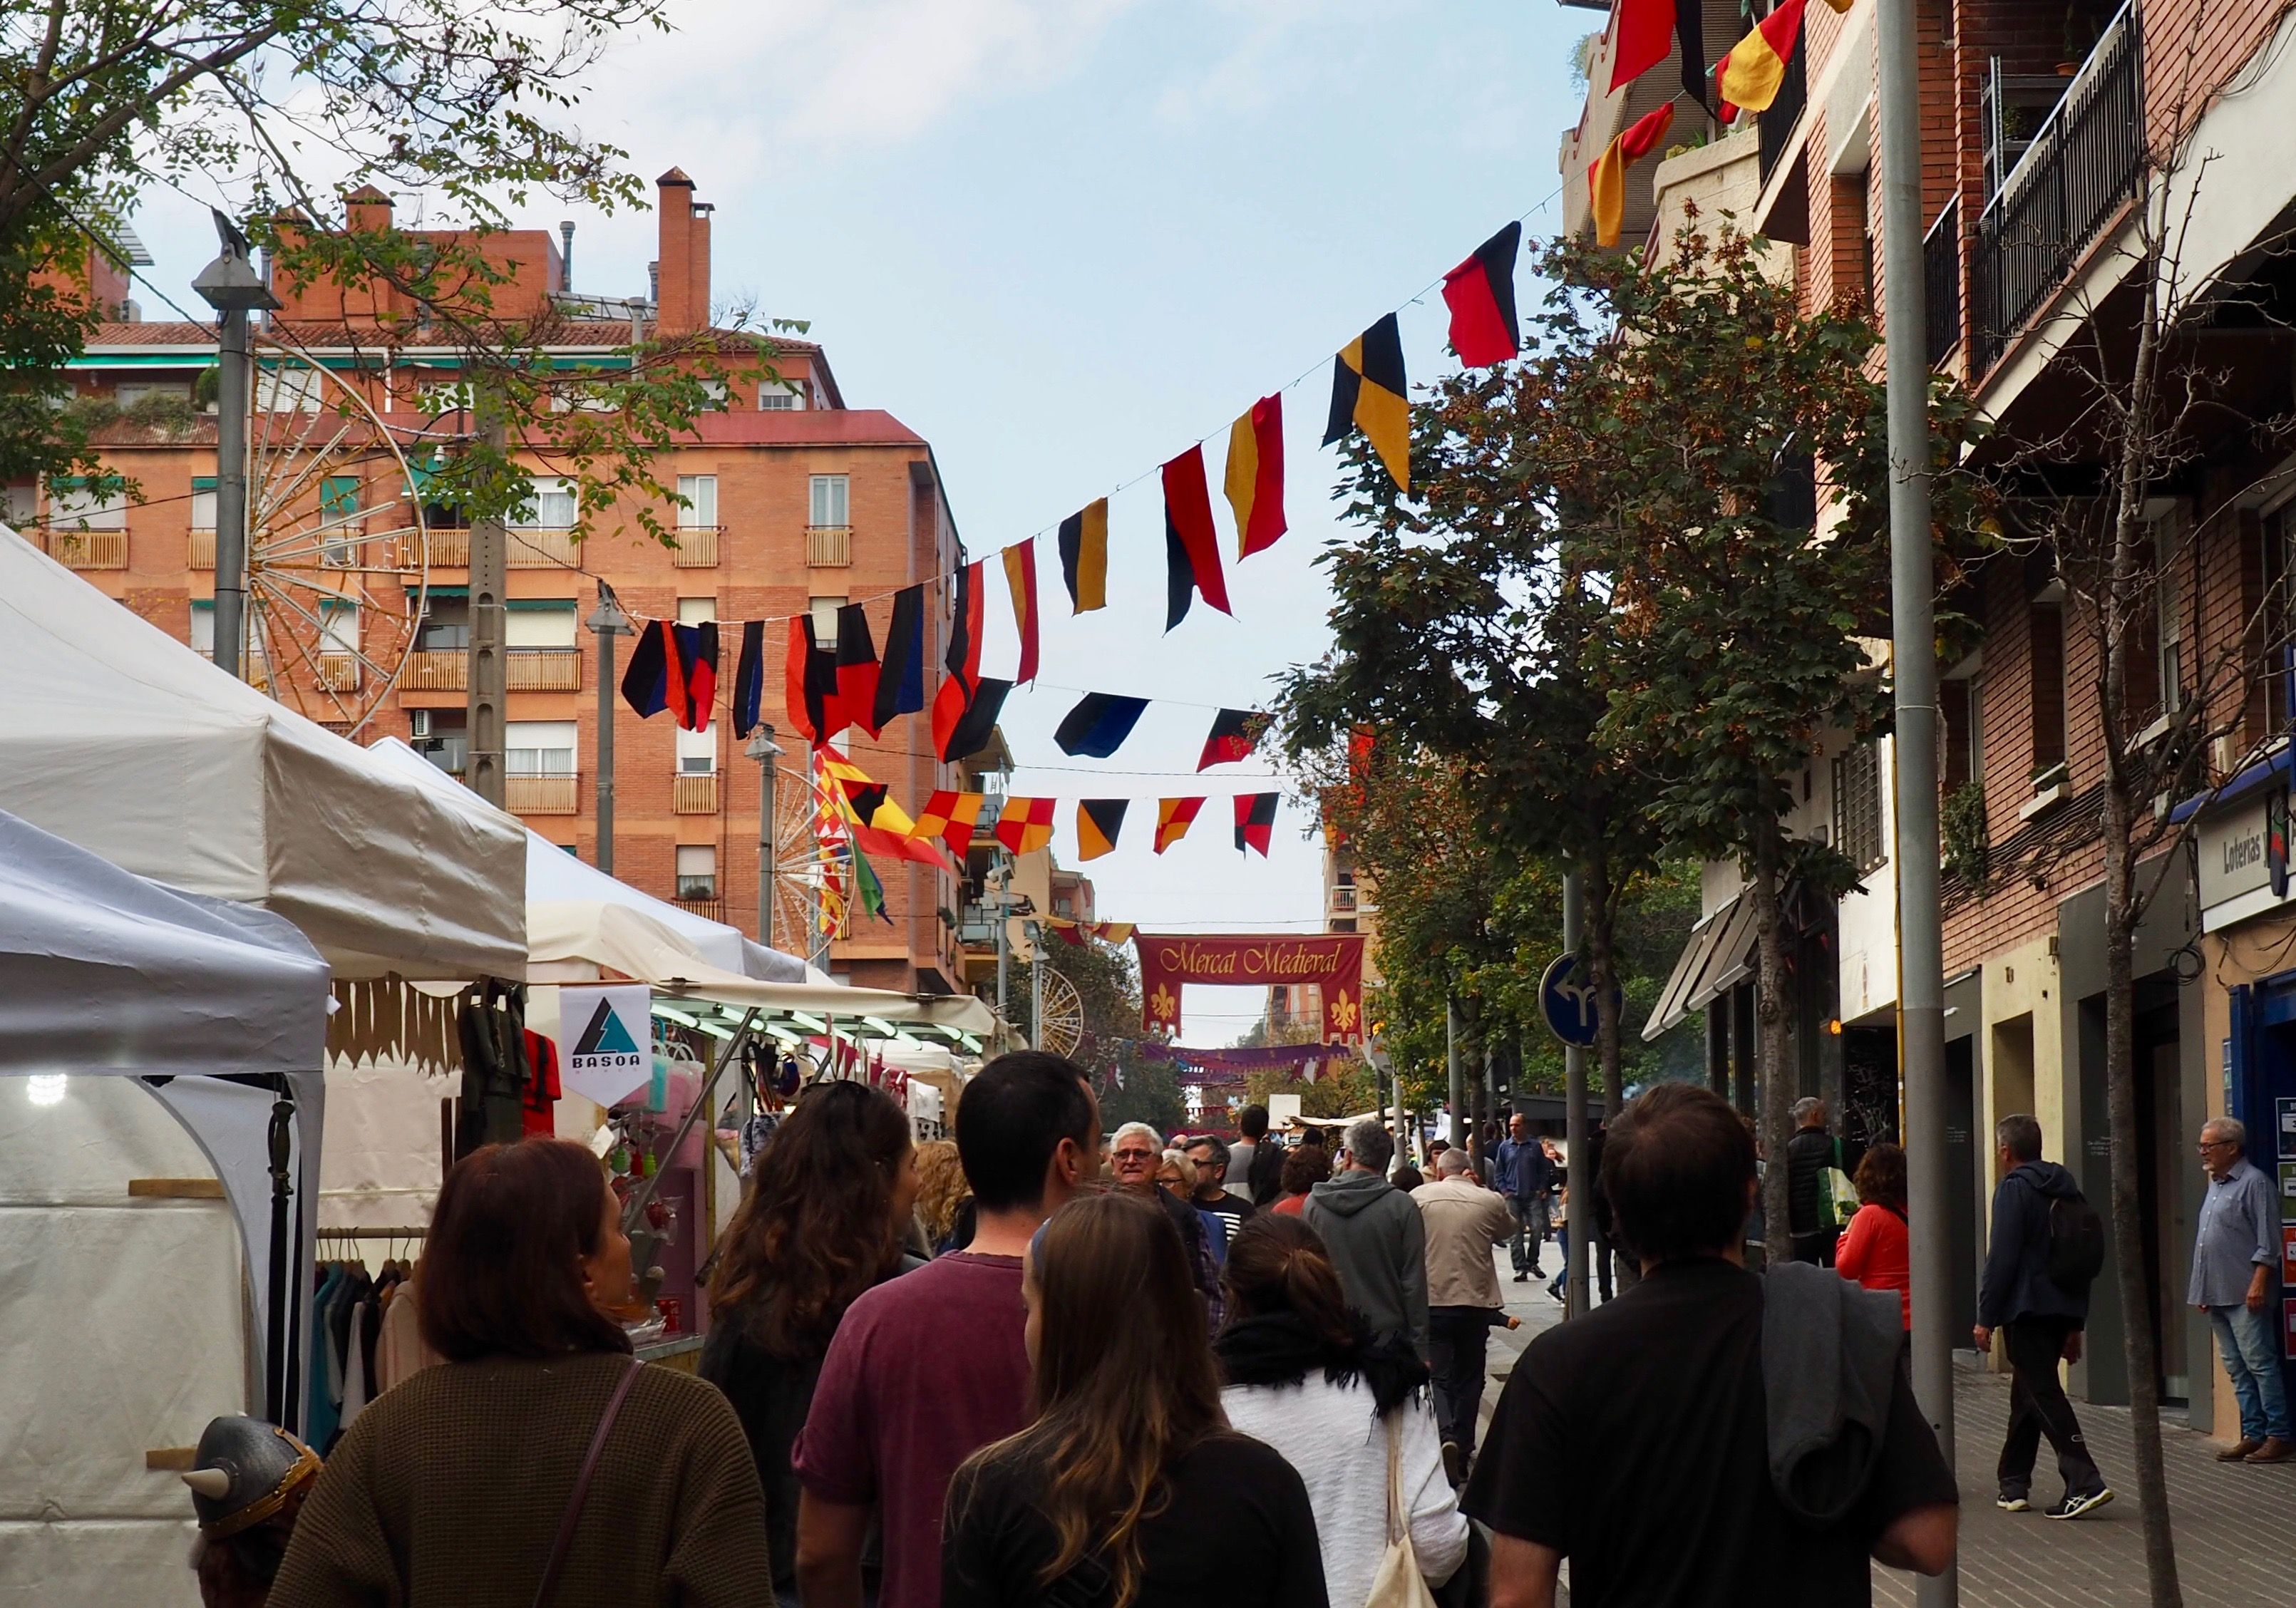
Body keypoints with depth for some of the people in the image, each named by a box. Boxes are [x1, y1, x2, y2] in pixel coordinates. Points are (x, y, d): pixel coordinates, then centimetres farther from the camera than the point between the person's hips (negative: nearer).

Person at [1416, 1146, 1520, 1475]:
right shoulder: (1490, 1200, -1)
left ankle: (1445, 1435, -22)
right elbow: (1508, 1231, 18)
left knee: (1438, 1377, 3)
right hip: (1476, 1302, 1)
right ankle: (1463, 1453, 17)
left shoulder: (1419, 1198, -3)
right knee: (1469, 1379, 14)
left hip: (1431, 1301, -1)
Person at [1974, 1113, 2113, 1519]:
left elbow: (2002, 1258, -15)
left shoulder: (2014, 1188, -9)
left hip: (2026, 1310, -8)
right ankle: (2014, 1485, 23)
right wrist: (2075, 1323, 22)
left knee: (2043, 1395, -9)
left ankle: (2085, 1483, -19)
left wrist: (1986, 1318, -12)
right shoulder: (2066, 1189, 16)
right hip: (2061, 1311, 8)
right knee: (2027, 1394, 17)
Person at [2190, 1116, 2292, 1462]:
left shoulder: (2253, 1183, -8)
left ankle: (2278, 1436, -5)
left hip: (2245, 1296, -9)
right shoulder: (2216, 1185, 19)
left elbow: (2268, 1242, -13)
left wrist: (2259, 1283, -20)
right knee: (2237, 1368, 9)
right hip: (2217, 1296, 9)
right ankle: (2253, 1434, 12)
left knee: (2259, 1363, -8)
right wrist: (2203, 1291, 20)